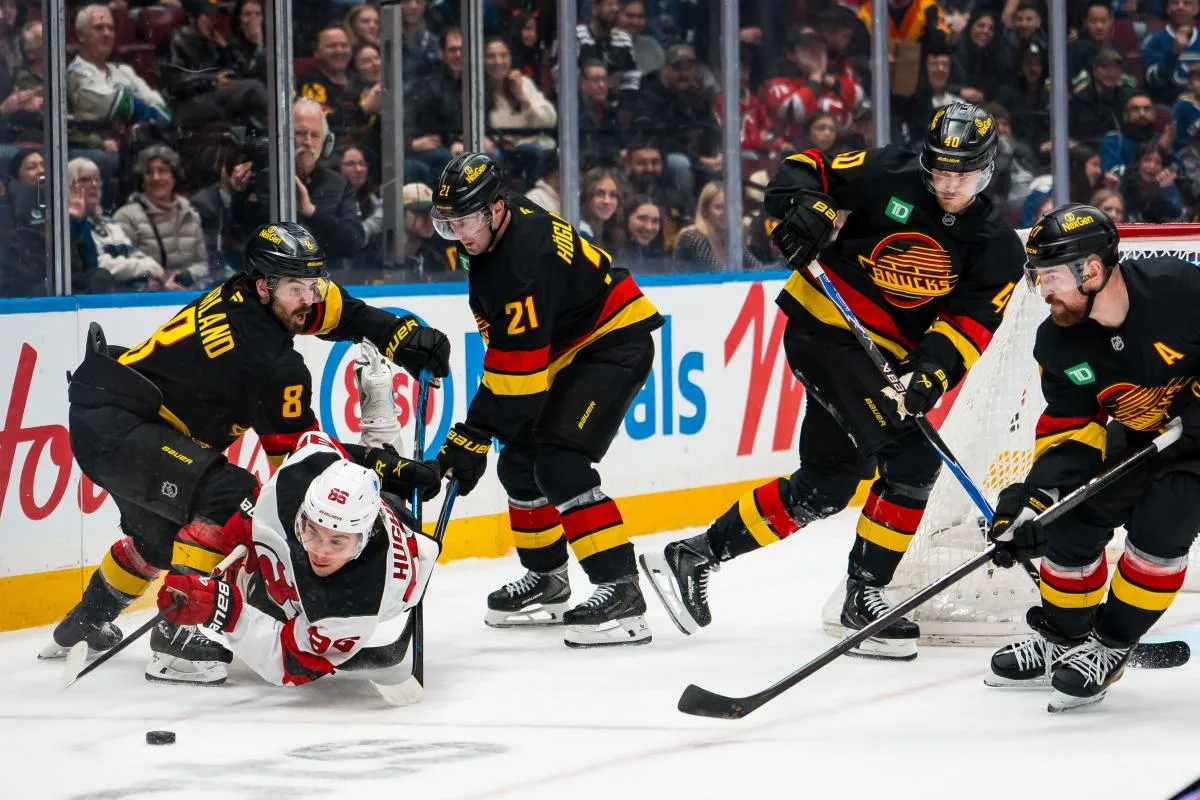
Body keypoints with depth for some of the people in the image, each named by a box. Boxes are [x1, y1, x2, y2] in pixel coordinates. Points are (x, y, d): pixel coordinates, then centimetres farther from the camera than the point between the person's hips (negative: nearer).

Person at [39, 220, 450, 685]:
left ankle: (86, 622, 50)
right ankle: (177, 637, -22)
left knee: (162, 533, 29)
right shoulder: (268, 361, -24)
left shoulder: (249, 294, 1)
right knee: (231, 496, -25)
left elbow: (340, 310, 16)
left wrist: (405, 336, 5)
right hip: (110, 425, -11)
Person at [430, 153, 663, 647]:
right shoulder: (495, 230, 0)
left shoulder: (521, 262, -30)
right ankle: (547, 580, 30)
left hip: (614, 342, -11)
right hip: (564, 348, 11)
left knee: (559, 464, -24)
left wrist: (472, 439, -27)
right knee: (519, 464, 12)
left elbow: (515, 372, -30)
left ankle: (621, 591, -28)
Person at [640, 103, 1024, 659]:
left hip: (890, 357, 7)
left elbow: (970, 323, -8)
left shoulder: (996, 247, 1)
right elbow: (804, 171, -3)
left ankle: (695, 554, 18)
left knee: (827, 482, 9)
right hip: (824, 323, -7)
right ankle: (865, 594, -11)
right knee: (910, 455, -18)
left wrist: (933, 370, -26)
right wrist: (800, 211, -24)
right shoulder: (888, 177, -10)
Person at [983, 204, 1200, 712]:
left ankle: (1110, 645, -4)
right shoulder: (1057, 344, -12)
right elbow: (1069, 430, -9)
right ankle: (1060, 637, 23)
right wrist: (1036, 494, -22)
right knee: (1073, 523, -1)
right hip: (1133, 436, 6)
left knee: (1158, 528, -22)